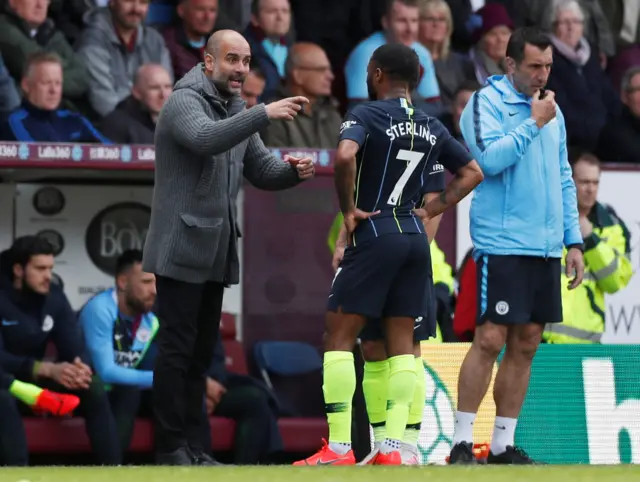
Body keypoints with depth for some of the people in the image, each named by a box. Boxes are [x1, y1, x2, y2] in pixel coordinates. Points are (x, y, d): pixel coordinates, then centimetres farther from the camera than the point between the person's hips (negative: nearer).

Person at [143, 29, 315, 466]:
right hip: (182, 250, -8)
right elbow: (206, 138, -31)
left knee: (201, 355, 11)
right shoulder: (184, 102, -10)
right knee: (176, 351, -6)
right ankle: (171, 447, -3)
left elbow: (262, 170, 14)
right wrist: (264, 114, -40)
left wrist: (292, 171, -8)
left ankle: (192, 445, 15)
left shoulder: (239, 111, 16)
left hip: (217, 253, 8)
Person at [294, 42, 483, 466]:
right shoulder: (432, 127, 12)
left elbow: (345, 156, -26)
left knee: (339, 336, 0)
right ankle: (394, 447, 1)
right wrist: (432, 211, 15)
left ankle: (339, 447, -6)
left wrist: (348, 209, -14)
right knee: (402, 342, 8)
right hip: (415, 237, 6)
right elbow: (473, 173, 18)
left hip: (374, 234, -6)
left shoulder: (367, 115, -7)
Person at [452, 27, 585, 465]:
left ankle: (503, 444, 11)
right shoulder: (485, 103, -5)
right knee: (491, 339, -11)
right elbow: (490, 158, -20)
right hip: (502, 244, -7)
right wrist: (534, 123, -15)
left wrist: (573, 240, 15)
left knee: (525, 344, 6)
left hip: (546, 248, 7)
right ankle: (462, 441, -5)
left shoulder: (552, 111, 16)